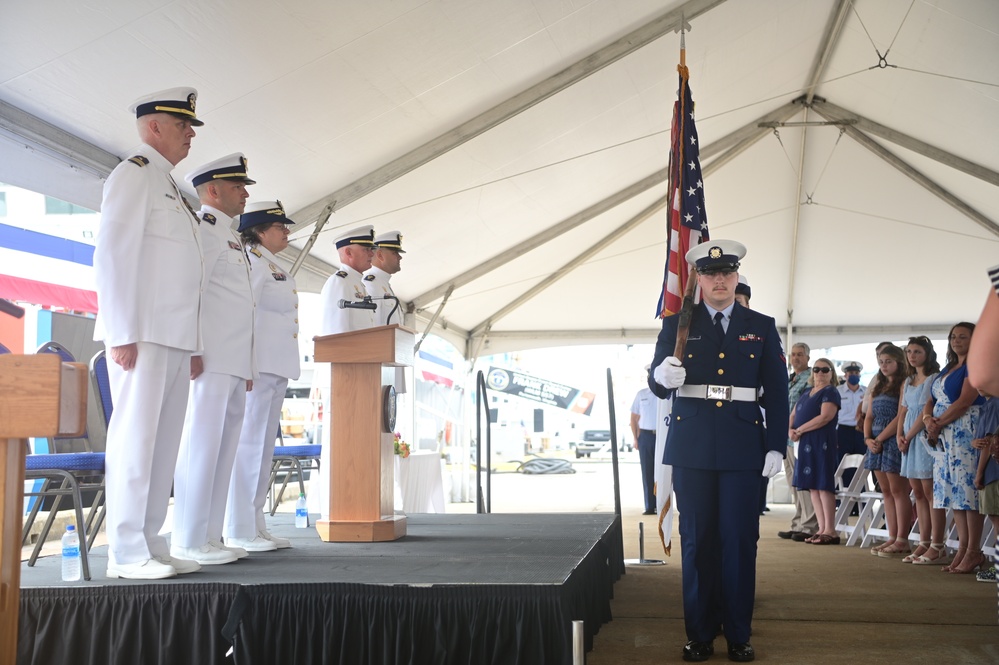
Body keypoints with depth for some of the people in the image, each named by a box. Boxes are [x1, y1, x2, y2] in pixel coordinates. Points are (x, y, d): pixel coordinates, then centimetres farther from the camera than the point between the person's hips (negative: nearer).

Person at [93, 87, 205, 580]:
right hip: (142, 335, -8)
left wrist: (191, 345, 17)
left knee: (163, 444, 7)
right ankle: (126, 554, -2)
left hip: (175, 337, 8)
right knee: (135, 438, -7)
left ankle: (150, 545, 12)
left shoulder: (169, 186, 24)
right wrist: (121, 334, -18)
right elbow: (112, 254, -12)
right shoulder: (134, 173, -3)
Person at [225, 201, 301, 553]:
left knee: (263, 446, 10)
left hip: (276, 366, 10)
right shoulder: (251, 260, -5)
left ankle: (255, 526, 14)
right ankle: (238, 531, -7)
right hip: (257, 364, -10)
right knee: (247, 443, -9)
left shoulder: (272, 266, 23)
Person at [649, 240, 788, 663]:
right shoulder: (677, 325, 7)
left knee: (740, 540, 1)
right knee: (697, 540, 5)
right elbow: (656, 385, 3)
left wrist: (777, 446, -2)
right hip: (692, 447, 0)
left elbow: (777, 392, 6)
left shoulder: (762, 327, 8)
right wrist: (663, 377, -22)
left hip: (743, 448, 0)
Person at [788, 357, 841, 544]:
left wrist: (800, 430, -12)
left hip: (821, 443, -8)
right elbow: (793, 414, 20)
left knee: (823, 485, -9)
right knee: (812, 486, 6)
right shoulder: (806, 392, 19)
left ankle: (830, 531, -8)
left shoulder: (830, 392, -4)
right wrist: (790, 429, -2)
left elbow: (825, 417, -16)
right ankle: (822, 529, 10)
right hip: (805, 444, 8)